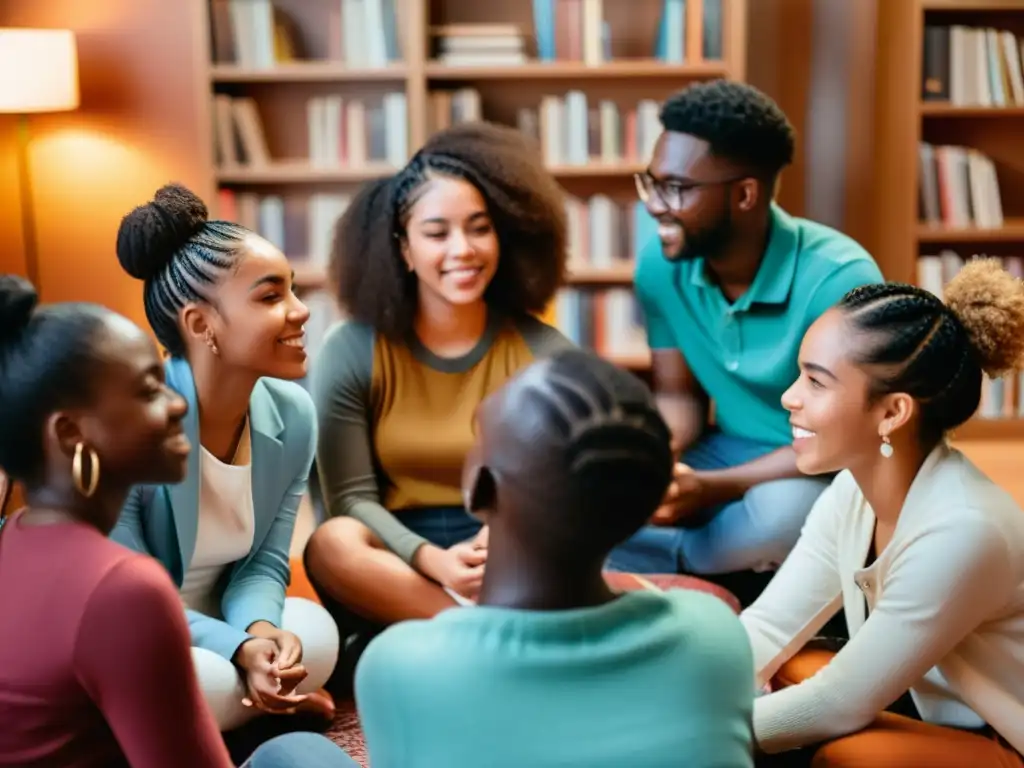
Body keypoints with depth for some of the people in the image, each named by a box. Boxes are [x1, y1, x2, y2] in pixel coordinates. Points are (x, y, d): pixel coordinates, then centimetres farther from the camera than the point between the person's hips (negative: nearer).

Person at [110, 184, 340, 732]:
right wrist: (239, 647, -31)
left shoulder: (293, 414, -8)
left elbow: (262, 563, -3)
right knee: (209, 680, -34)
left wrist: (261, 630, -26)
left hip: (206, 624, 6)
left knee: (312, 633, -22)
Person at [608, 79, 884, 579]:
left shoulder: (838, 279, -25)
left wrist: (710, 488, -32)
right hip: (730, 453, 4)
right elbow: (679, 395, 2)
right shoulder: (660, 265, -8)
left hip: (831, 471, -3)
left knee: (781, 515, -38)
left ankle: (667, 557, -4)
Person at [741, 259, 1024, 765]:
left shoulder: (960, 533, -32)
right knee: (759, 679, -4)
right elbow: (768, 628, -5)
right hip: (936, 712, 8)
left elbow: (839, 705, -25)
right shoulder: (856, 489, -7)